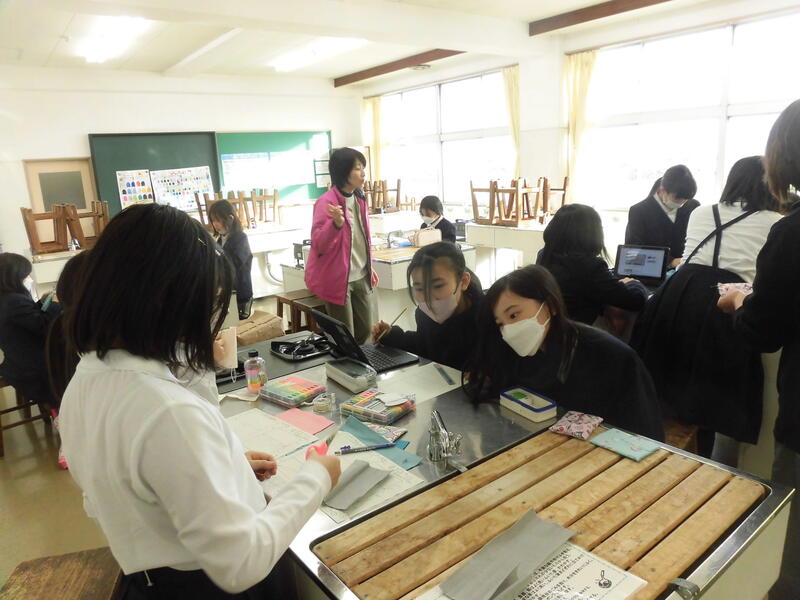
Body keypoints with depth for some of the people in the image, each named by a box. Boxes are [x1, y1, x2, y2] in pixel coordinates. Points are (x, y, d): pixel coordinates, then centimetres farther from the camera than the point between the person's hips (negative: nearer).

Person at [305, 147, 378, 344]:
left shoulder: (358, 198, 6)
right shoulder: (326, 202, -17)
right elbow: (318, 245, -21)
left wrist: (369, 267, 20)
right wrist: (337, 224, -37)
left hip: (361, 277, 7)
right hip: (338, 279, -7)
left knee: (365, 330, 15)